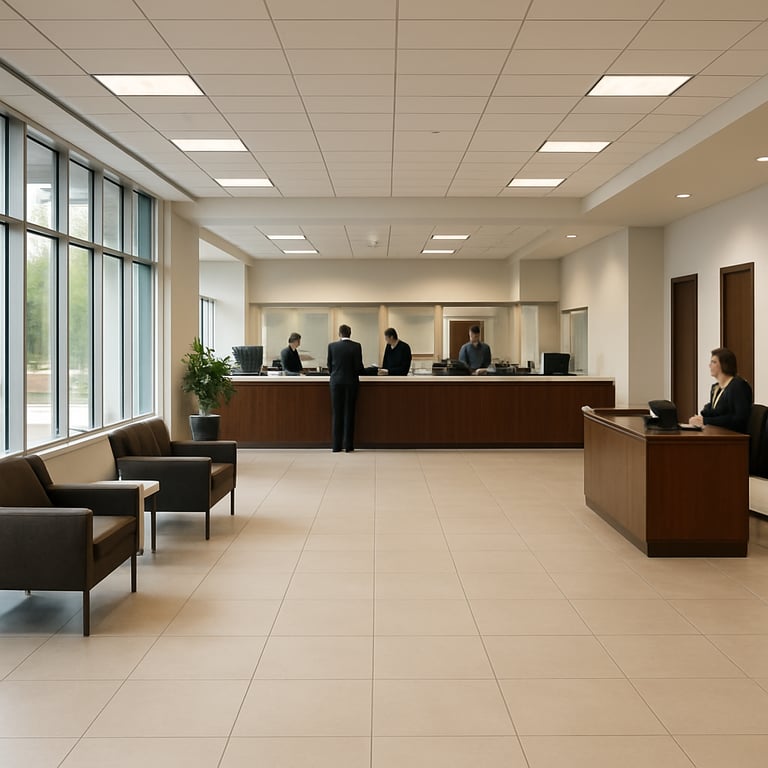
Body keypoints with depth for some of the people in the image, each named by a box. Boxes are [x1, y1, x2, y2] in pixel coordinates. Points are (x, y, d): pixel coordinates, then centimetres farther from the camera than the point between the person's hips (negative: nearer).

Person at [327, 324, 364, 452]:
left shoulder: (332, 346, -2)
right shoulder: (356, 346, -7)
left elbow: (329, 365, 4)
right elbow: (359, 366, -7)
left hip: (336, 382, 1)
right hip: (351, 381, -1)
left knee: (336, 413, 6)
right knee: (349, 413, 4)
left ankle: (336, 446, 5)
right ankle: (348, 445, 4)